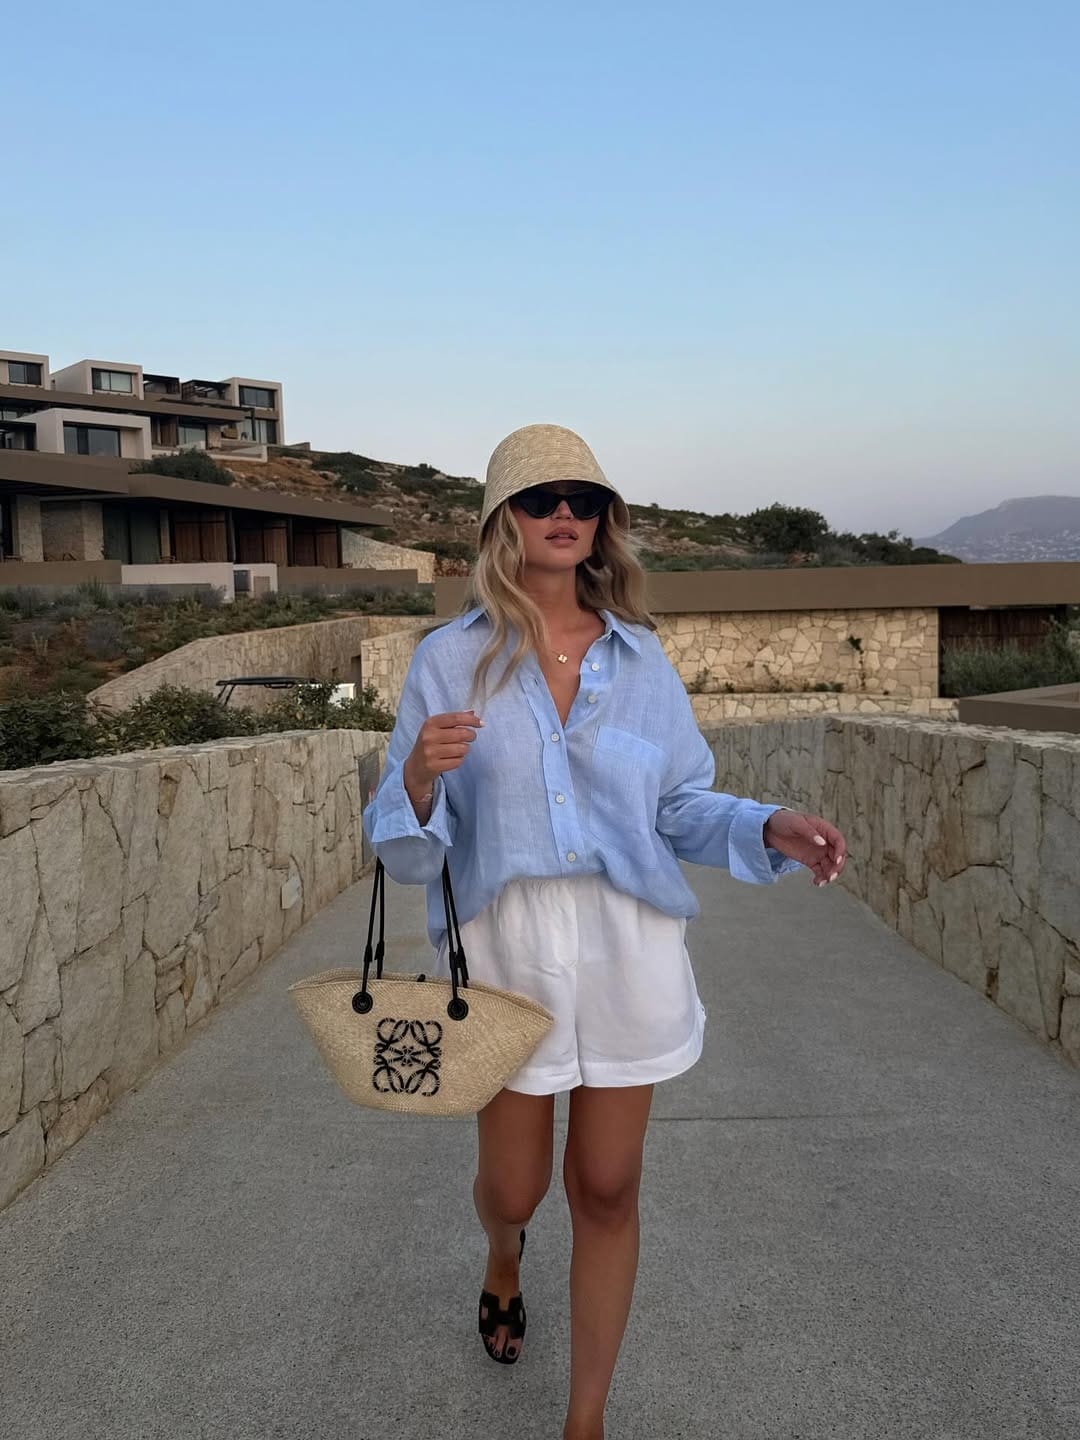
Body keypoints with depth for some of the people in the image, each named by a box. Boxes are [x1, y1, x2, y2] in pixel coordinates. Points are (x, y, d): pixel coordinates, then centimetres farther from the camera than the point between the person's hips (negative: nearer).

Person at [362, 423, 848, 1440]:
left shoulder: (640, 657, 3)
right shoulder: (449, 660, -3)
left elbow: (681, 805, 9)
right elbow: (405, 850, -3)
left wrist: (768, 830, -10)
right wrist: (420, 778, -26)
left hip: (628, 944, 2)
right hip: (504, 942, -1)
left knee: (606, 1190, 10)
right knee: (515, 1184, 13)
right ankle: (504, 1259, 54)